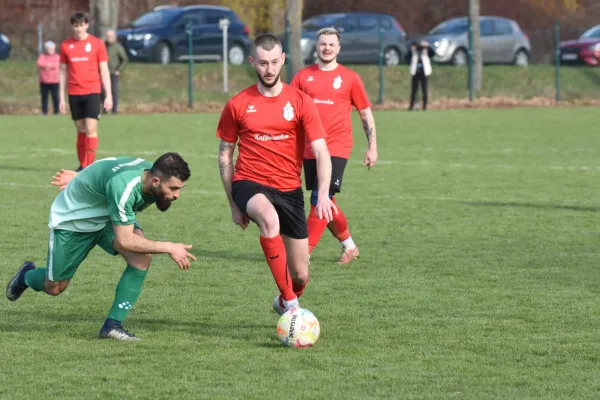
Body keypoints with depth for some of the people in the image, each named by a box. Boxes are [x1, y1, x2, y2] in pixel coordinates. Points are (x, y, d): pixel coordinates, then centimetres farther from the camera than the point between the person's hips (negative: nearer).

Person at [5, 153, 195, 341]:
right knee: (54, 288, 9)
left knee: (142, 257, -23)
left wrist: (82, 180, 14)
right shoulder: (123, 187, -44)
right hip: (71, 218, -6)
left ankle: (113, 325, -14)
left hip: (108, 216, 6)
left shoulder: (152, 172, -18)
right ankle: (26, 275, 46)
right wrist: (169, 248, -36)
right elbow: (124, 241, -40)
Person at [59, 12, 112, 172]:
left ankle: (90, 166, -11)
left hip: (92, 92, -3)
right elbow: (63, 72, 12)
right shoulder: (66, 45, 7)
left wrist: (109, 95, -3)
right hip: (74, 94, 3)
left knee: (91, 129, -11)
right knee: (80, 131, 8)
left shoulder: (97, 43, 0)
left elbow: (104, 71, 2)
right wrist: (62, 98, 9)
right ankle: (82, 165, 14)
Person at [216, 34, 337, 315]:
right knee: (269, 218, -39)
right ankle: (290, 302, -31)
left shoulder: (301, 102, -1)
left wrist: (323, 195, -22)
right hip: (249, 183, -2)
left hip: (289, 189, 2)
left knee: (300, 275, 3)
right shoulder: (238, 105, 1)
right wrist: (234, 205, 8)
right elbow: (225, 156, 10)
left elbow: (321, 152, -7)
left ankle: (285, 302, 41)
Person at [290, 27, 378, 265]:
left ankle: (305, 252, -12)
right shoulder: (303, 77, 6)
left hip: (337, 147, -3)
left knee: (321, 199, -15)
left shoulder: (349, 78, 2)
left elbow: (366, 114, 8)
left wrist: (372, 147, 5)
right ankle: (349, 246, 29)